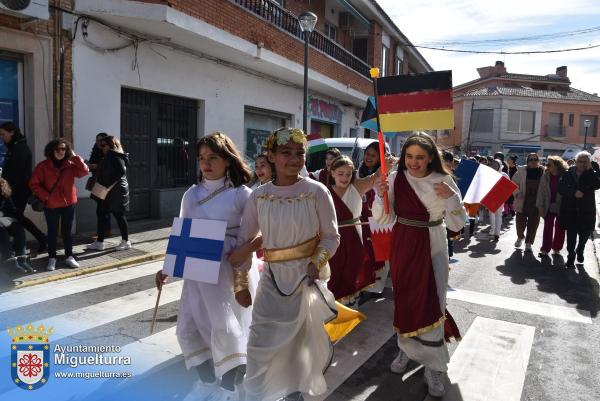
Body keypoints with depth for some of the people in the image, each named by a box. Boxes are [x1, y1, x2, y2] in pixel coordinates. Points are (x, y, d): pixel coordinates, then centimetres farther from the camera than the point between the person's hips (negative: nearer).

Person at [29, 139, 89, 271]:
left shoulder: (71, 165, 0)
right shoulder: (43, 166, -5)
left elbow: (84, 171, -16)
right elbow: (33, 183, -5)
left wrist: (75, 157, -14)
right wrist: (45, 196, -13)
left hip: (68, 204, 1)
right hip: (51, 205, -1)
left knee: (66, 232, 11)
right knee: (52, 232, 9)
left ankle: (69, 257, 20)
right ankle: (52, 258, 19)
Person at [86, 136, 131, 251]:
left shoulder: (116, 157, -14)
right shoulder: (108, 157, 16)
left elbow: (122, 172, -26)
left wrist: (110, 184, -24)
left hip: (116, 192, -10)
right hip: (107, 192, 10)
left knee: (118, 215, -1)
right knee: (101, 214, 11)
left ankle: (126, 242, 10)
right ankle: (99, 242, 19)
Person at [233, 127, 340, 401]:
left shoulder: (317, 192, -12)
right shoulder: (259, 196, -5)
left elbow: (331, 236, -5)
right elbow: (244, 240, 1)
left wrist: (317, 263, -22)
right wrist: (240, 282, 1)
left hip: (307, 276, -1)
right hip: (272, 277, 2)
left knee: (301, 339, 14)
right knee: (261, 343, 4)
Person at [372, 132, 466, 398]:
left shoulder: (443, 181, -8)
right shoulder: (396, 179, -7)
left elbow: (457, 225, -8)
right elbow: (385, 220, -5)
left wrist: (451, 197, -23)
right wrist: (381, 196, -21)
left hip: (432, 250, -1)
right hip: (403, 249, 2)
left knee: (431, 305, 0)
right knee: (404, 300, 15)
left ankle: (433, 367, 16)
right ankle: (406, 349, 38)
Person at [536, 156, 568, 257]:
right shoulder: (545, 176, -1)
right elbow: (541, 191, 1)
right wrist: (540, 206, -3)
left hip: (562, 207, -2)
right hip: (549, 206, 2)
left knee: (560, 229, 10)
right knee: (548, 228, 3)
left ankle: (556, 249, 23)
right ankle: (545, 249, 6)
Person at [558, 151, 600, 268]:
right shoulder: (568, 174, 1)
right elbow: (560, 188, -6)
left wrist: (590, 170, -20)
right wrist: (574, 193, -19)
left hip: (586, 212, 1)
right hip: (570, 211, -1)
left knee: (585, 234, 13)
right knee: (571, 235, -1)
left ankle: (579, 251, 41)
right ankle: (571, 256, 15)